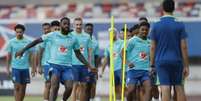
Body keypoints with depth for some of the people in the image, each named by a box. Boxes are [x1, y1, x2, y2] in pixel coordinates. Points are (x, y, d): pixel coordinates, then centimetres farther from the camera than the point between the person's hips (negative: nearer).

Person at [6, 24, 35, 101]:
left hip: (25, 68, 2)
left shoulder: (28, 42, 3)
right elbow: (9, 56, 6)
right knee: (17, 87, -8)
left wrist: (33, 68, 2)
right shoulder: (11, 42, 1)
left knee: (23, 88, 6)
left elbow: (31, 56, 6)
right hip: (15, 68, -2)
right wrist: (7, 68, 4)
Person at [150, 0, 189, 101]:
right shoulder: (179, 25, -2)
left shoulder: (156, 26, -1)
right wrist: (186, 66, 1)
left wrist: (152, 65, 8)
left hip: (161, 61, -1)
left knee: (165, 88, -6)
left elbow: (153, 47, 0)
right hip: (176, 61, 1)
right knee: (178, 87, 11)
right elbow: (184, 46, -3)